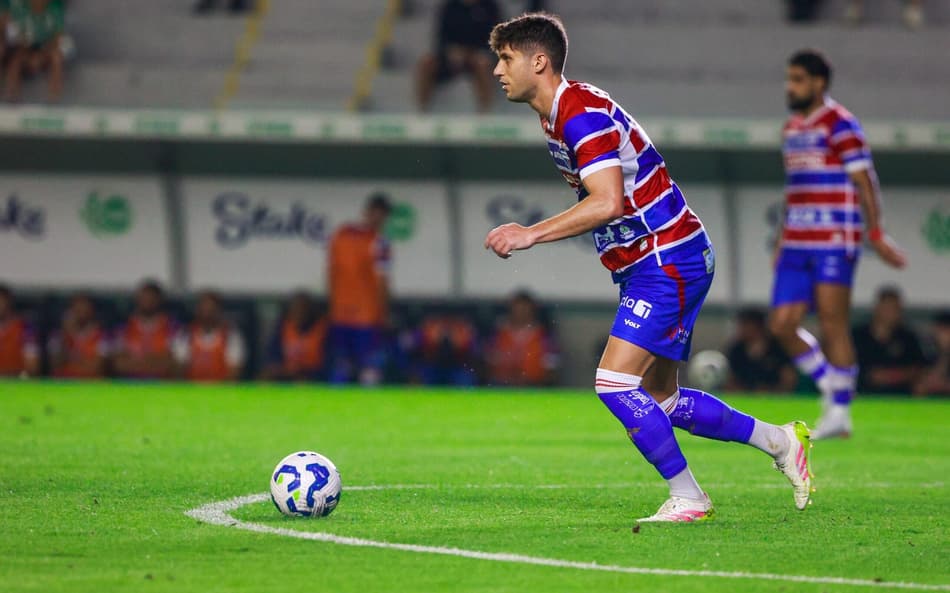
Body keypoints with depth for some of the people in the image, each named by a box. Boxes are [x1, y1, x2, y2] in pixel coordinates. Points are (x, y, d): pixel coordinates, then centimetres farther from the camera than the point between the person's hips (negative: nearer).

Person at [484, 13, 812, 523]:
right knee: (659, 399, 13)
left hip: (669, 262, -10)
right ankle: (779, 441, 25)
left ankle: (687, 498, -5)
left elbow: (609, 202, -31)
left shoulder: (582, 113, -20)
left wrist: (532, 234, -30)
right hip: (646, 266, 10)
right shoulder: (556, 117, 12)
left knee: (615, 383, -16)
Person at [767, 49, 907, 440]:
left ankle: (839, 413, 1)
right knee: (782, 324, 0)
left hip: (834, 243, -8)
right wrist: (782, 241, 22)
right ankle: (831, 388, 17)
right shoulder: (792, 128, 16)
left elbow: (864, 182, -10)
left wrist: (876, 234, -15)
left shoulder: (840, 125, -7)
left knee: (832, 326, -6)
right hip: (797, 244, 8)